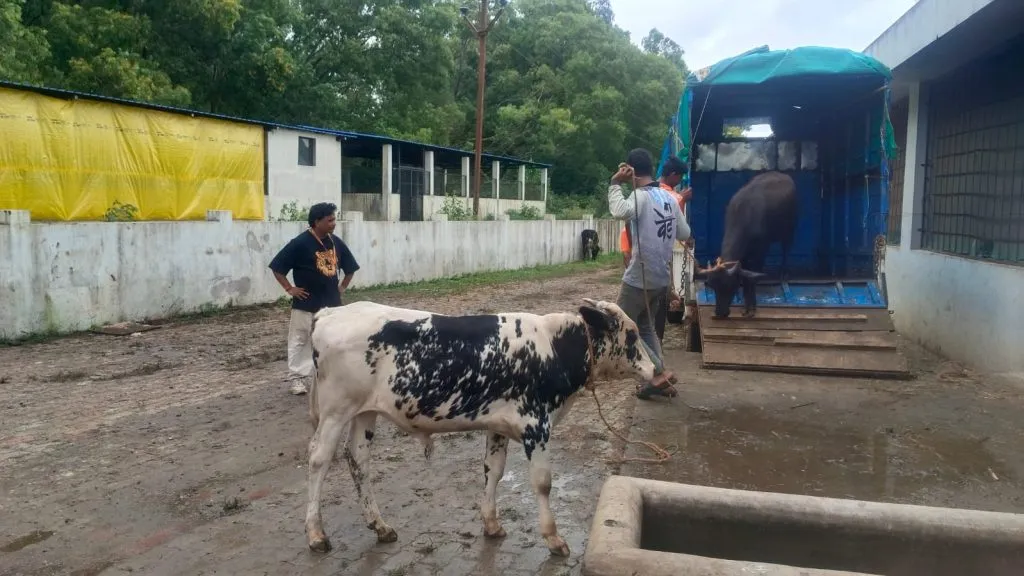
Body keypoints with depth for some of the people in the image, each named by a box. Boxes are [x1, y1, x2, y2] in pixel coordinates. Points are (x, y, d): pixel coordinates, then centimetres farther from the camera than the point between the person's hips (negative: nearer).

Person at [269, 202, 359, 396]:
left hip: (331, 303, 5)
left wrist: (342, 287, 10)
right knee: (300, 341, 3)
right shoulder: (300, 243, -14)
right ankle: (297, 378, 11)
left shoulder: (336, 242, 3)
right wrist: (290, 289, -12)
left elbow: (350, 268, 17)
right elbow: (277, 267, -11)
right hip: (306, 303, -5)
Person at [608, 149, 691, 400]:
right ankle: (659, 378, 17)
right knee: (647, 328, 21)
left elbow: (621, 212, -39)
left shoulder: (641, 196, -16)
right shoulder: (669, 198, 8)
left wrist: (615, 184, -25)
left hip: (639, 278, -8)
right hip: (661, 278, 8)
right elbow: (685, 233, 15)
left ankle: (659, 372, -1)